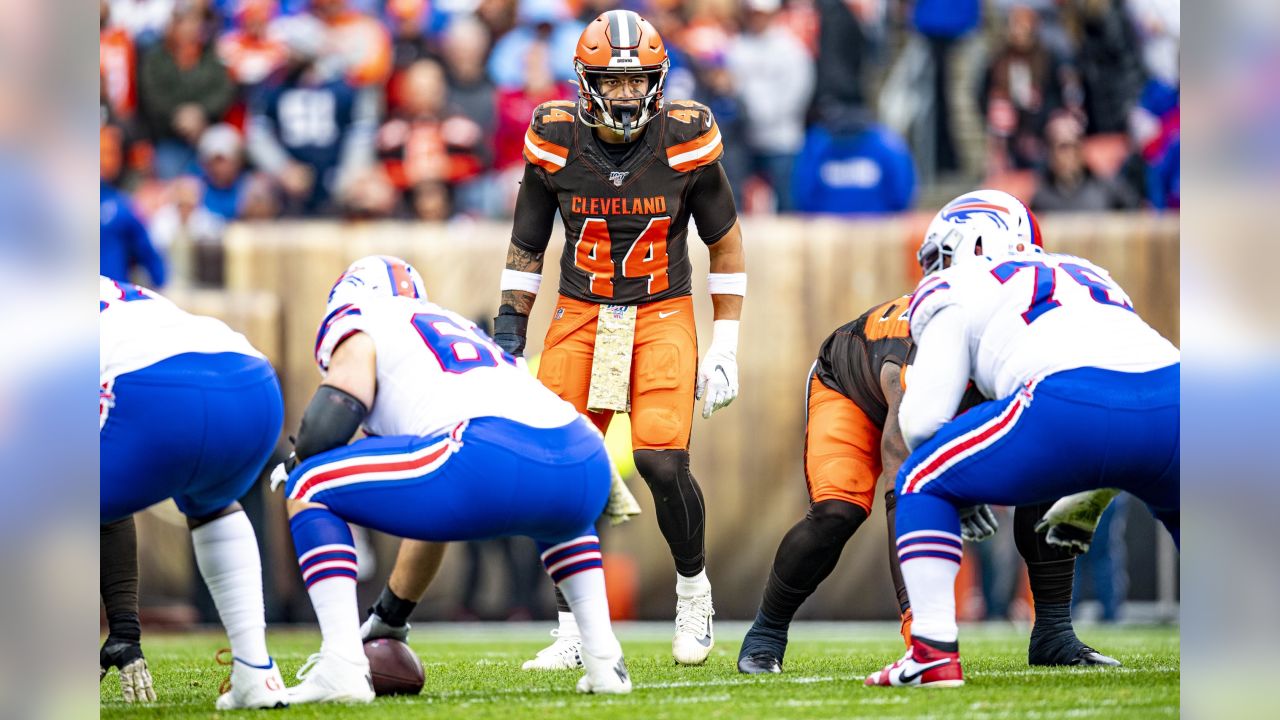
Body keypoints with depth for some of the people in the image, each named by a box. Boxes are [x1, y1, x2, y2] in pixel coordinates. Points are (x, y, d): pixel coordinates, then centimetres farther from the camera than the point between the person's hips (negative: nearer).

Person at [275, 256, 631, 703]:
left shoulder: (359, 322, 19)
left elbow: (329, 423, 1)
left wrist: (294, 464, 26)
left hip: (495, 460, -7)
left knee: (309, 489, 9)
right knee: (559, 521, 45)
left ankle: (342, 667, -4)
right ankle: (603, 658, 25)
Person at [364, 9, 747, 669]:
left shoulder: (686, 143, -10)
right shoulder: (555, 144, -8)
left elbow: (725, 244, 2)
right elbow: (526, 249, 6)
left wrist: (726, 345, 0)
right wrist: (507, 337, 2)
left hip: (662, 316, -2)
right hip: (580, 315, 2)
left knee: (662, 462, -18)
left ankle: (693, 589, 9)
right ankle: (575, 629, 5)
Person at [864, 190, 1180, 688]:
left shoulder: (959, 290, 21)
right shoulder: (1089, 274, 39)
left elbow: (922, 421, 12)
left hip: (1075, 405, -5)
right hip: (1171, 396, 5)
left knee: (923, 484, 15)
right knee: (1178, 511, 37)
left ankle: (935, 654, 3)